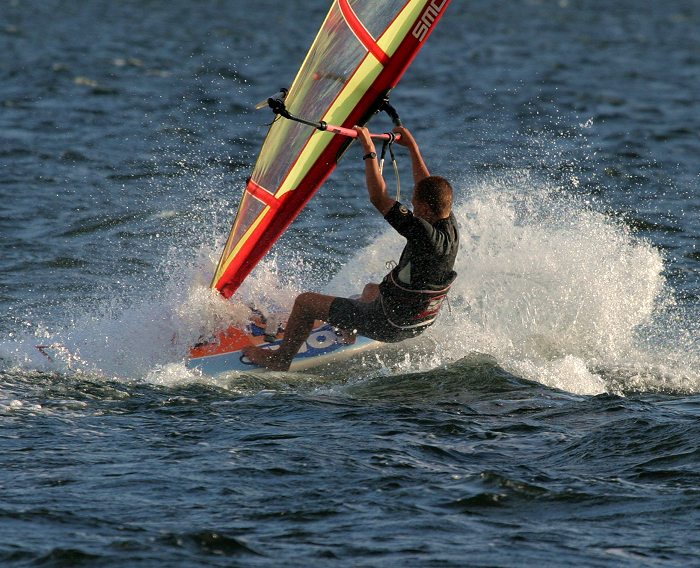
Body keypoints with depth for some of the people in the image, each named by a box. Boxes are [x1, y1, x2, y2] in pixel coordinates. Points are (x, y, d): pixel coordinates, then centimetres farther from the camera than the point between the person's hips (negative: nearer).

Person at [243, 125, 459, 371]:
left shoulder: (425, 235, -33)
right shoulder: (451, 227, -10)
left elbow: (379, 198, -31)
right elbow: (430, 190, 9)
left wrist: (369, 150, -23)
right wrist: (413, 148, 18)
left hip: (389, 326, -8)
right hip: (420, 325, 8)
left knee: (306, 301, 5)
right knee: (371, 289, 41)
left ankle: (280, 359, 23)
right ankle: (351, 333, 63)